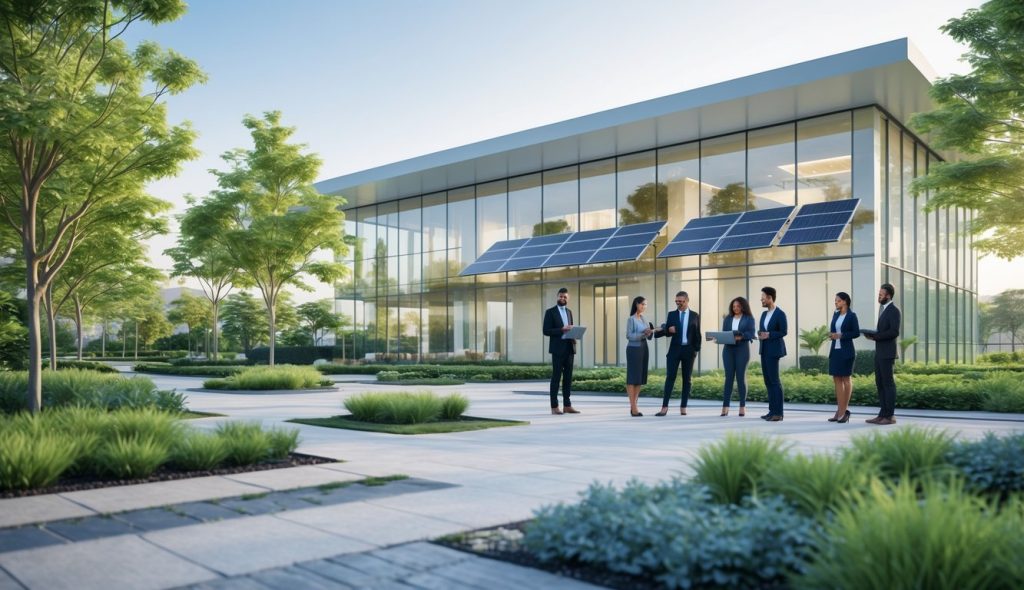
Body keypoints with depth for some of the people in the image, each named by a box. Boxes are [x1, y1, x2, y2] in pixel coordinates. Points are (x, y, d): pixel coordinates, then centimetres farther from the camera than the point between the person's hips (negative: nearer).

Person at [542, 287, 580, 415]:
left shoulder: (569, 311, 18)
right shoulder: (550, 312, -2)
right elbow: (546, 331, -9)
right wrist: (562, 329, -20)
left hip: (569, 348, 6)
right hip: (558, 349, -6)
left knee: (568, 377, 6)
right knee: (556, 377, -4)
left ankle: (567, 405, 10)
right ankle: (554, 407, -1)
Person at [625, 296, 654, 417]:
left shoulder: (644, 319, 13)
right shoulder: (631, 319, -6)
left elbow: (649, 337, 12)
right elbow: (629, 336, -14)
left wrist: (651, 332, -9)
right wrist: (643, 334, -22)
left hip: (644, 349, 7)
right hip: (634, 349, -7)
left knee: (640, 377, 6)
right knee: (632, 377, -6)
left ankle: (634, 405, 11)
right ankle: (633, 407, -7)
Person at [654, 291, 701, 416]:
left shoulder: (695, 316, 6)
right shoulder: (671, 314, 7)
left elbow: (697, 334, 7)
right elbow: (667, 332, 7)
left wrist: (696, 349, 0)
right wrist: (669, 330, -15)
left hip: (689, 349, 0)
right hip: (674, 349, 0)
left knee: (687, 379, 4)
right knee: (670, 377, -7)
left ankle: (683, 407, 10)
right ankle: (665, 407, -10)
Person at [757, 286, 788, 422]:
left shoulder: (780, 314, -9)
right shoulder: (764, 314, 15)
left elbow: (784, 332, -11)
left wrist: (769, 335, -19)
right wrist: (759, 334, -5)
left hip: (773, 350, -8)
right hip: (764, 350, 8)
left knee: (774, 380, -7)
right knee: (768, 380, 8)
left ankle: (778, 413, -4)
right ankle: (772, 410, 12)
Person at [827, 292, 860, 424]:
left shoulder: (851, 315, -5)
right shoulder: (836, 314, 13)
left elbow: (856, 333, -8)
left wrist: (841, 335, -16)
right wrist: (831, 334, -2)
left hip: (846, 351, -6)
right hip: (834, 350, 6)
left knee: (846, 379, 1)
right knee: (837, 379, 4)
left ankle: (845, 410, 6)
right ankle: (840, 411, 6)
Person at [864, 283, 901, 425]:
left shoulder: (894, 310, -12)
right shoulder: (883, 309, 18)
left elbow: (894, 332, -22)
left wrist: (874, 336, -17)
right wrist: (872, 334, 4)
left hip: (887, 353, -9)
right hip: (879, 353, 9)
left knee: (888, 383, -4)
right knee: (880, 383, 8)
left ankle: (890, 416, 1)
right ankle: (882, 415, 12)